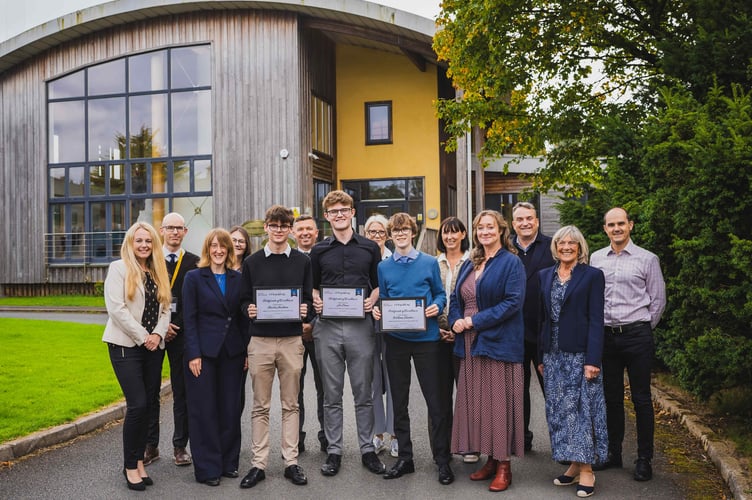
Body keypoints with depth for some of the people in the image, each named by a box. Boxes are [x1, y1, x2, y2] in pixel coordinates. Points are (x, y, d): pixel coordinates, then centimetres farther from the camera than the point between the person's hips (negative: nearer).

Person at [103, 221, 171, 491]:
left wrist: (158, 333, -7)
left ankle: (139, 462, 17)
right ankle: (130, 466, 5)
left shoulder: (158, 272, 14)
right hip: (126, 345, -5)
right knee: (137, 404, -10)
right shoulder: (119, 268, -3)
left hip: (153, 347, 5)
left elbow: (165, 308, 11)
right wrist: (143, 337, -12)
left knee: (147, 405, 6)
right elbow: (116, 308, -12)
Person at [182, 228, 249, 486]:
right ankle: (207, 468, 14)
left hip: (232, 352, 3)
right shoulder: (194, 278, 0)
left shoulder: (238, 279, 8)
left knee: (231, 409, 7)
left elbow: (243, 317, 9)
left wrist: (247, 351, 3)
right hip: (204, 352, -3)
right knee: (204, 410, 2)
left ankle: (228, 462, 21)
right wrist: (193, 354, -11)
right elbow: (189, 319, -4)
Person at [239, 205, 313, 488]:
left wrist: (305, 310, -13)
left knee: (290, 404, 8)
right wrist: (248, 310, -14)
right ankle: (258, 464, 15)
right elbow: (244, 300, 7)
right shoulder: (252, 262, 6)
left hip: (291, 340, 0)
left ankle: (291, 462, 17)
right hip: (260, 340, 0)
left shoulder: (302, 261, 6)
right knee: (261, 406, 6)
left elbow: (309, 299, 7)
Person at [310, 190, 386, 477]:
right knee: (332, 395, 7)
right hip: (328, 327, 1)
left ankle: (367, 450, 18)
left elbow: (378, 284, 11)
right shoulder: (319, 251, 9)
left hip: (360, 325, 0)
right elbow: (312, 287, 14)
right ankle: (333, 451, 18)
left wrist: (372, 300, -8)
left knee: (363, 394, 6)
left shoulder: (370, 248, 7)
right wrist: (316, 301, -6)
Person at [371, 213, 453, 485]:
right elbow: (382, 299, 12)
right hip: (395, 338, 3)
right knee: (399, 400, 10)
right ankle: (404, 457, 24)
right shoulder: (384, 267, 7)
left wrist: (436, 306, -15)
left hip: (426, 337, -2)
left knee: (436, 401, 0)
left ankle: (442, 460, 13)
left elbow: (440, 294, 6)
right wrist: (377, 310, -9)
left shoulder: (429, 263, 1)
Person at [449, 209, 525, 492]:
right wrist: (456, 322, -6)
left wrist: (474, 321, -17)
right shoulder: (469, 265, 15)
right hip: (470, 343, 7)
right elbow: (455, 298, 16)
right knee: (476, 401, 9)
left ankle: (504, 466, 10)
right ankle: (490, 459, 21)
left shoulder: (511, 262, -5)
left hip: (499, 342, -6)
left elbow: (513, 301, -15)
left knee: (499, 402, -1)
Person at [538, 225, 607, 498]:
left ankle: (586, 469, 9)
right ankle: (573, 465, 20)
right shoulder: (545, 276, 10)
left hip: (580, 353, -4)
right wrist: (541, 357, 9)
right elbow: (542, 317, 11)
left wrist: (593, 359, -15)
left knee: (581, 408, -1)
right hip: (553, 354, 5)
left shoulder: (592, 275, -3)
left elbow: (596, 320, -7)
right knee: (559, 411, 8)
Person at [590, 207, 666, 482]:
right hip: (605, 335, 3)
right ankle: (613, 452, 25)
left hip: (637, 335, -3)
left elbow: (658, 300, 3)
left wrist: (642, 328, 3)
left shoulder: (647, 259, -1)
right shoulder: (595, 258, 8)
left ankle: (644, 459, 14)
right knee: (611, 397, 12)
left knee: (641, 398, 3)